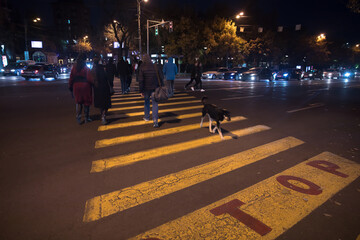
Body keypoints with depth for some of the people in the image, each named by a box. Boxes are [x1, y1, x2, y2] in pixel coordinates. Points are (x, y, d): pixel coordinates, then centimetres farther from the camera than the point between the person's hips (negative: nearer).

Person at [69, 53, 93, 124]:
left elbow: (71, 78, 5)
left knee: (78, 102, 13)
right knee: (86, 102, 8)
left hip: (76, 86, 4)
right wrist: (93, 82, -2)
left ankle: (78, 116, 2)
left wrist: (70, 86, 13)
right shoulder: (86, 68, -11)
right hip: (85, 86, -3)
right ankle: (87, 118, 16)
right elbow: (89, 79, -18)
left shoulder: (74, 67, 3)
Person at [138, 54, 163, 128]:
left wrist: (141, 91, -5)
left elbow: (141, 81, -10)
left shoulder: (142, 68, -7)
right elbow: (160, 78, 3)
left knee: (146, 102, 20)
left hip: (146, 89, -1)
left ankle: (147, 117, 35)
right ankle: (155, 121, -10)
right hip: (155, 88, 1)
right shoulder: (155, 67, 0)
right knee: (155, 104, 0)